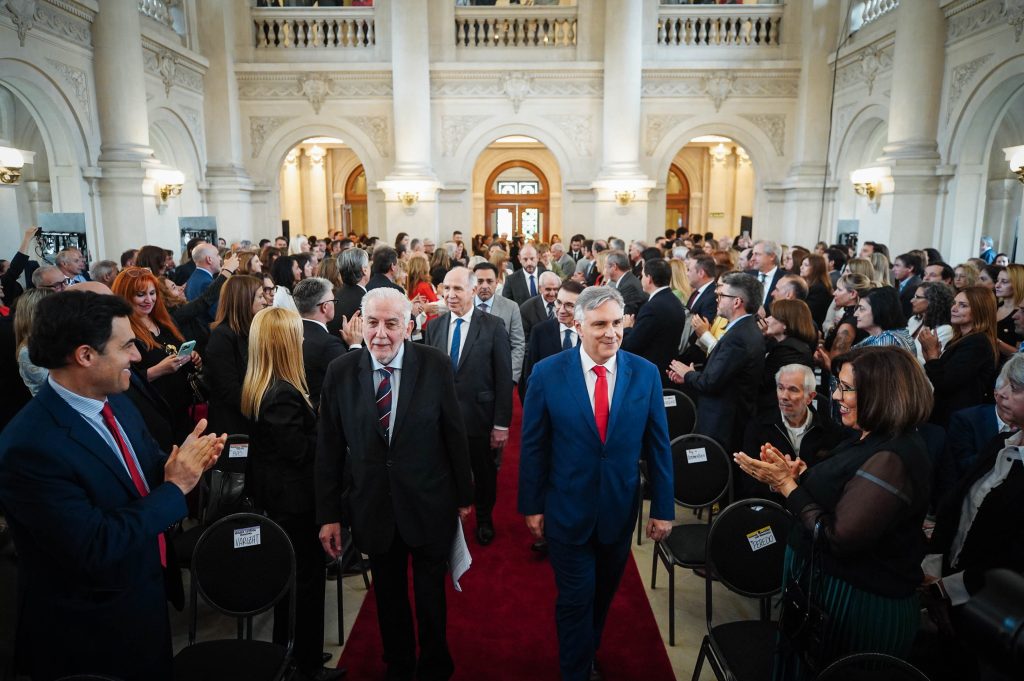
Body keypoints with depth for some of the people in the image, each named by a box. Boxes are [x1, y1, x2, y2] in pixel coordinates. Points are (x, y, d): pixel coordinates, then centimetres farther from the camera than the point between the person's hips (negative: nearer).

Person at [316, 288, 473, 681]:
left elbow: (454, 432, -5)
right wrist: (329, 514, -2)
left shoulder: (436, 365, -12)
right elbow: (328, 448, -4)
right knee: (388, 595, 20)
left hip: (428, 505, -1)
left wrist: (464, 494, 1)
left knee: (431, 594, 17)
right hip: (373, 507, 1)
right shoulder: (340, 372, -8)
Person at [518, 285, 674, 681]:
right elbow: (533, 447, -6)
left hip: (620, 510, 3)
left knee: (602, 595, 22)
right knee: (576, 600, 10)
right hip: (568, 511, -2)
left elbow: (657, 445, -3)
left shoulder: (645, 374, -8)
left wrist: (663, 508, -1)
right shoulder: (547, 374, -13)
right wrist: (532, 506, -3)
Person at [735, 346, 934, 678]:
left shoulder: (890, 460, -28)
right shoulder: (871, 438, 4)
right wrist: (797, 473, -5)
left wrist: (787, 484, -19)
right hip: (823, 579, 9)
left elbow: (836, 538, -27)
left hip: (857, 604, -9)